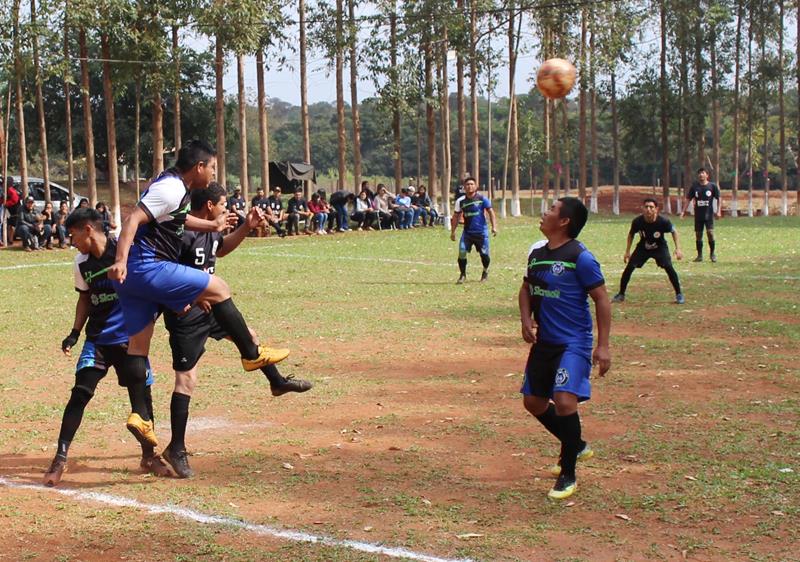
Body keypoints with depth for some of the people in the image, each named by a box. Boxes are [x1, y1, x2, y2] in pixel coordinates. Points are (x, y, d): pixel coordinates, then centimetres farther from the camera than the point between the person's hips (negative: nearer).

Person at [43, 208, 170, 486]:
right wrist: (75, 333, 10)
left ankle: (149, 455, 23)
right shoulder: (82, 262, 2)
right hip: (97, 339, 3)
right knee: (80, 393, -8)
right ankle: (60, 458, -3)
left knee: (142, 395, 3)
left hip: (130, 337, -3)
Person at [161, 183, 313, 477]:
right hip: (186, 314, -9)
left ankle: (277, 382, 50)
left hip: (209, 307, 10)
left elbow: (221, 248, 25)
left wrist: (246, 227, 14)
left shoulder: (211, 231, 4)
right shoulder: (182, 235, -24)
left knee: (247, 335, 25)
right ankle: (175, 450, 0)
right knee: (186, 380, -8)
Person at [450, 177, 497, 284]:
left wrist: (494, 226, -10)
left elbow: (490, 212, -1)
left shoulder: (482, 198, -4)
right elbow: (456, 216, 10)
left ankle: (485, 271, 35)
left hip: (481, 232, -1)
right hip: (467, 232, 1)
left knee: (484, 254, 4)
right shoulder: (460, 201, 1)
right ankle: (463, 275, 2)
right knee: (462, 252, -14)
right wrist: (453, 231, 9)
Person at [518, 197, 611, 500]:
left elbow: (601, 299, -13)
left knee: (564, 401, -21)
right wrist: (526, 319, 2)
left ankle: (568, 475, -4)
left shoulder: (580, 257, -15)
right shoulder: (536, 252, 5)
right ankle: (576, 446, 38)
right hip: (544, 341, 8)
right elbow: (526, 288, 20)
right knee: (533, 401, 14)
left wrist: (603, 346, -18)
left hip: (574, 342, -8)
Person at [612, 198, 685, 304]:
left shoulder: (663, 221, -30)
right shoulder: (637, 221, -26)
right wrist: (627, 251, -3)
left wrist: (678, 249, -17)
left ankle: (679, 294, -4)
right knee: (629, 267, -9)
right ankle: (621, 294, 8)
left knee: (669, 267, -20)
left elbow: (674, 232, -10)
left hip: (660, 248, -2)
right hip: (643, 248, 2)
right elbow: (631, 234, -4)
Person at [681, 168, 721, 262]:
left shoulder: (712, 186, 0)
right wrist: (683, 211, 0)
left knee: (710, 233, -13)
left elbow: (718, 199, 4)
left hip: (709, 214, -2)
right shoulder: (694, 186, 5)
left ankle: (713, 254, 2)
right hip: (698, 214, 3)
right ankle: (699, 255, 15)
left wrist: (718, 211, -6)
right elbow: (688, 199, 8)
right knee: (698, 235, 5)